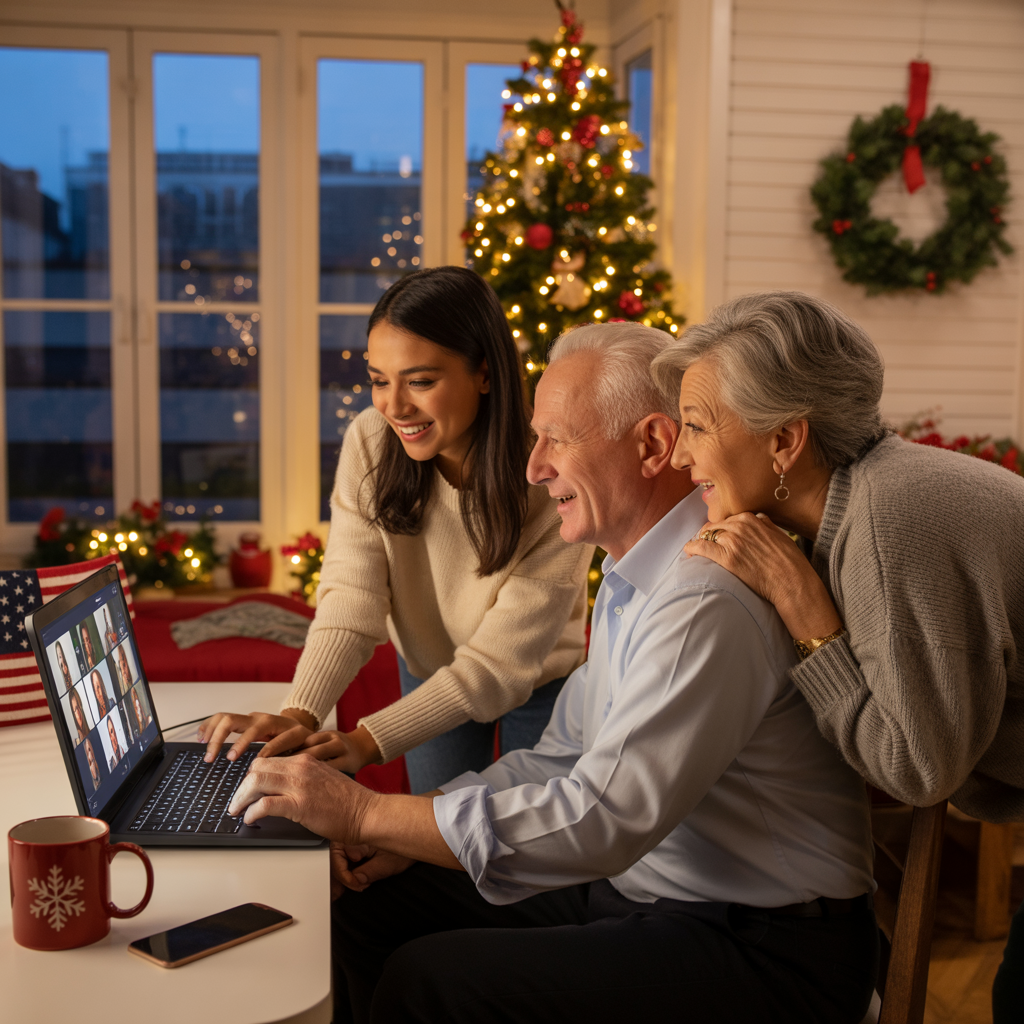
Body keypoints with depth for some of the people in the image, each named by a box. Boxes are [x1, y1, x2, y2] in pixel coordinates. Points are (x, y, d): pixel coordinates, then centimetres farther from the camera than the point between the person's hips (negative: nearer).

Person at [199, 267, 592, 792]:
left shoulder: (554, 483, -33)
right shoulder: (368, 443, -22)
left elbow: (500, 661, -32)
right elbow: (351, 598, -26)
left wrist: (371, 739, -41)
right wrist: (299, 713, -42)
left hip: (539, 686, -2)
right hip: (428, 671, 3)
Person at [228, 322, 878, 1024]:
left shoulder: (708, 603, -25)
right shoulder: (634, 579, 10)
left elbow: (601, 818, -29)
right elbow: (564, 758, 13)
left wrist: (365, 813, -22)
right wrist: (400, 830, 0)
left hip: (760, 954, -9)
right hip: (633, 884, 10)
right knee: (373, 915, 5)